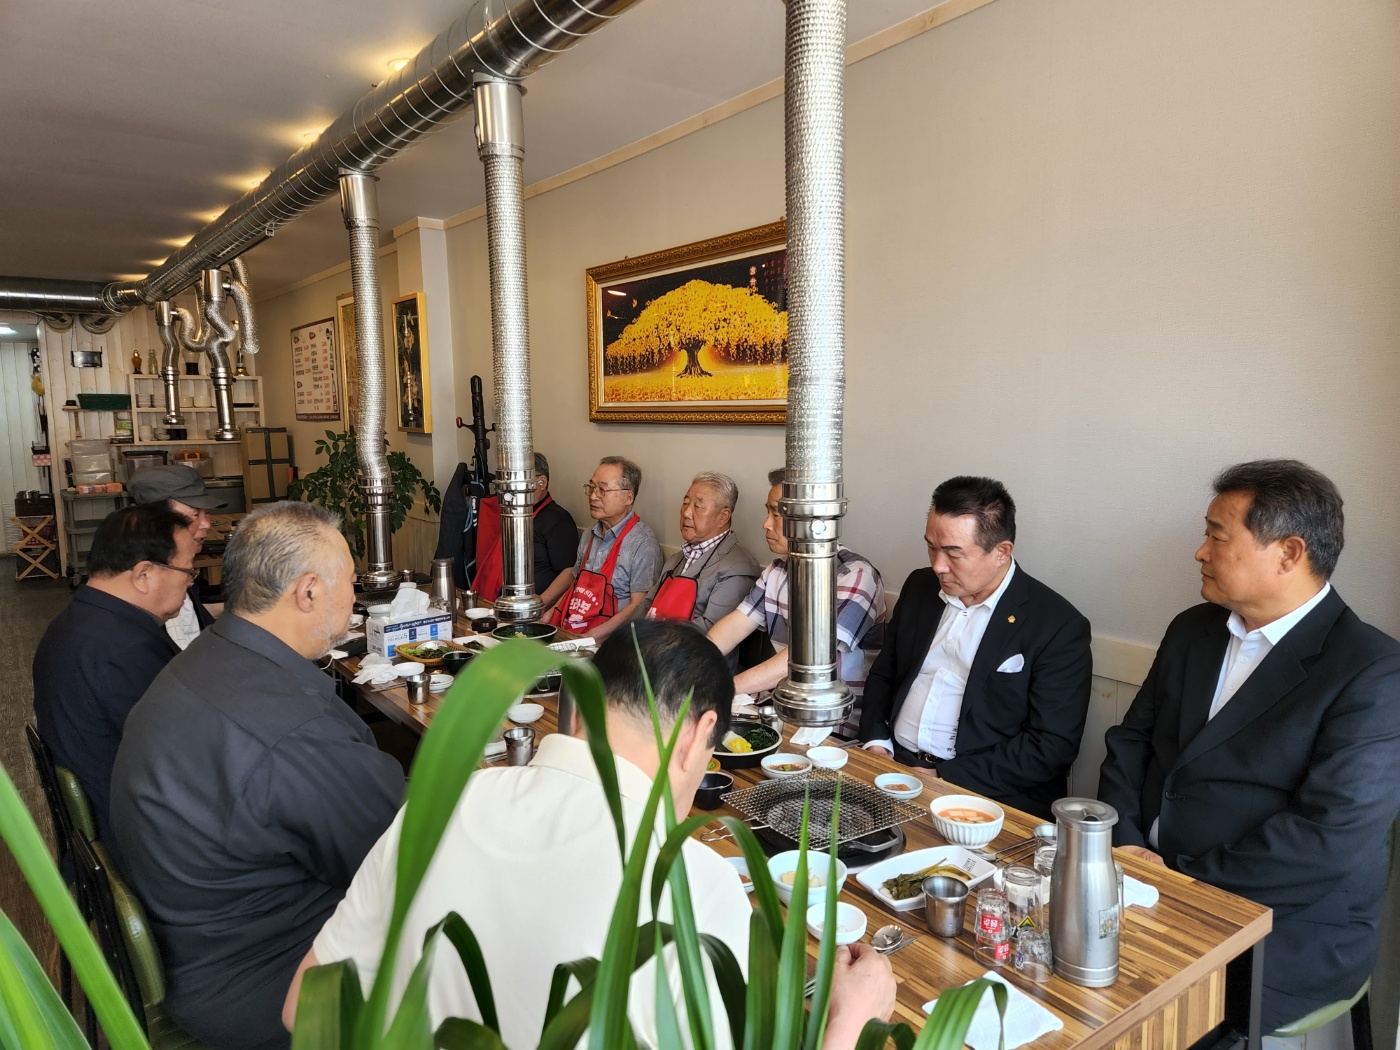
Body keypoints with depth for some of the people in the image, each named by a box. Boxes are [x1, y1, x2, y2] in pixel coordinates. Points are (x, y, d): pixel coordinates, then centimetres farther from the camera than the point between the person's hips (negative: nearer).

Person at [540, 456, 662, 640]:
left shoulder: (643, 544, -11)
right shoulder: (590, 536, 14)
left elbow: (639, 606, -16)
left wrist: (590, 637, -21)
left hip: (602, 641, -8)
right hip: (564, 632, 8)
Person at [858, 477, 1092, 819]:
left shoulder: (1059, 626, -8)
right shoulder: (920, 587, 9)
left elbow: (1052, 747, -12)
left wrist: (943, 778, -16)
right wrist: (876, 742, 0)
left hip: (986, 795, -4)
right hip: (893, 766, 5)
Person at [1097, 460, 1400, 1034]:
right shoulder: (1193, 630, 8)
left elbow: (1332, 838, -21)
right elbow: (1131, 739, 9)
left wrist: (1183, 882, -19)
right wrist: (1124, 840, -7)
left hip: (1289, 939, -6)